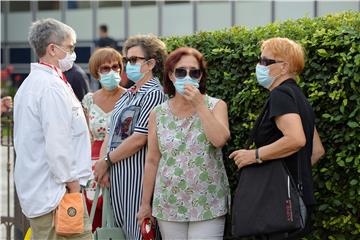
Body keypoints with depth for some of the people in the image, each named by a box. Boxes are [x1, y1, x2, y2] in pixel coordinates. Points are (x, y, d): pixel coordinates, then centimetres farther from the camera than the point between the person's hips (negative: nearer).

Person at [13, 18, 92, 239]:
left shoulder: (29, 84, 17)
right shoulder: (52, 87, -16)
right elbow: (57, 144, -22)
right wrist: (72, 183, -13)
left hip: (33, 191, 10)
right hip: (56, 192, -10)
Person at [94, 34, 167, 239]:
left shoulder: (154, 93, -9)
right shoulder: (128, 95, 16)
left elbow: (139, 139, -16)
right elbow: (111, 132, 13)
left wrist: (106, 162, -7)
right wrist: (102, 165, -2)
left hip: (136, 175, -8)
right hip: (116, 174, 8)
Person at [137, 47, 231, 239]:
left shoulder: (216, 106, 2)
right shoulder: (158, 114, 6)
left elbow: (220, 139, -17)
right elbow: (152, 161, 8)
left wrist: (199, 105, -15)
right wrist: (145, 204, 9)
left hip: (207, 207, -2)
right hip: (169, 207, 2)